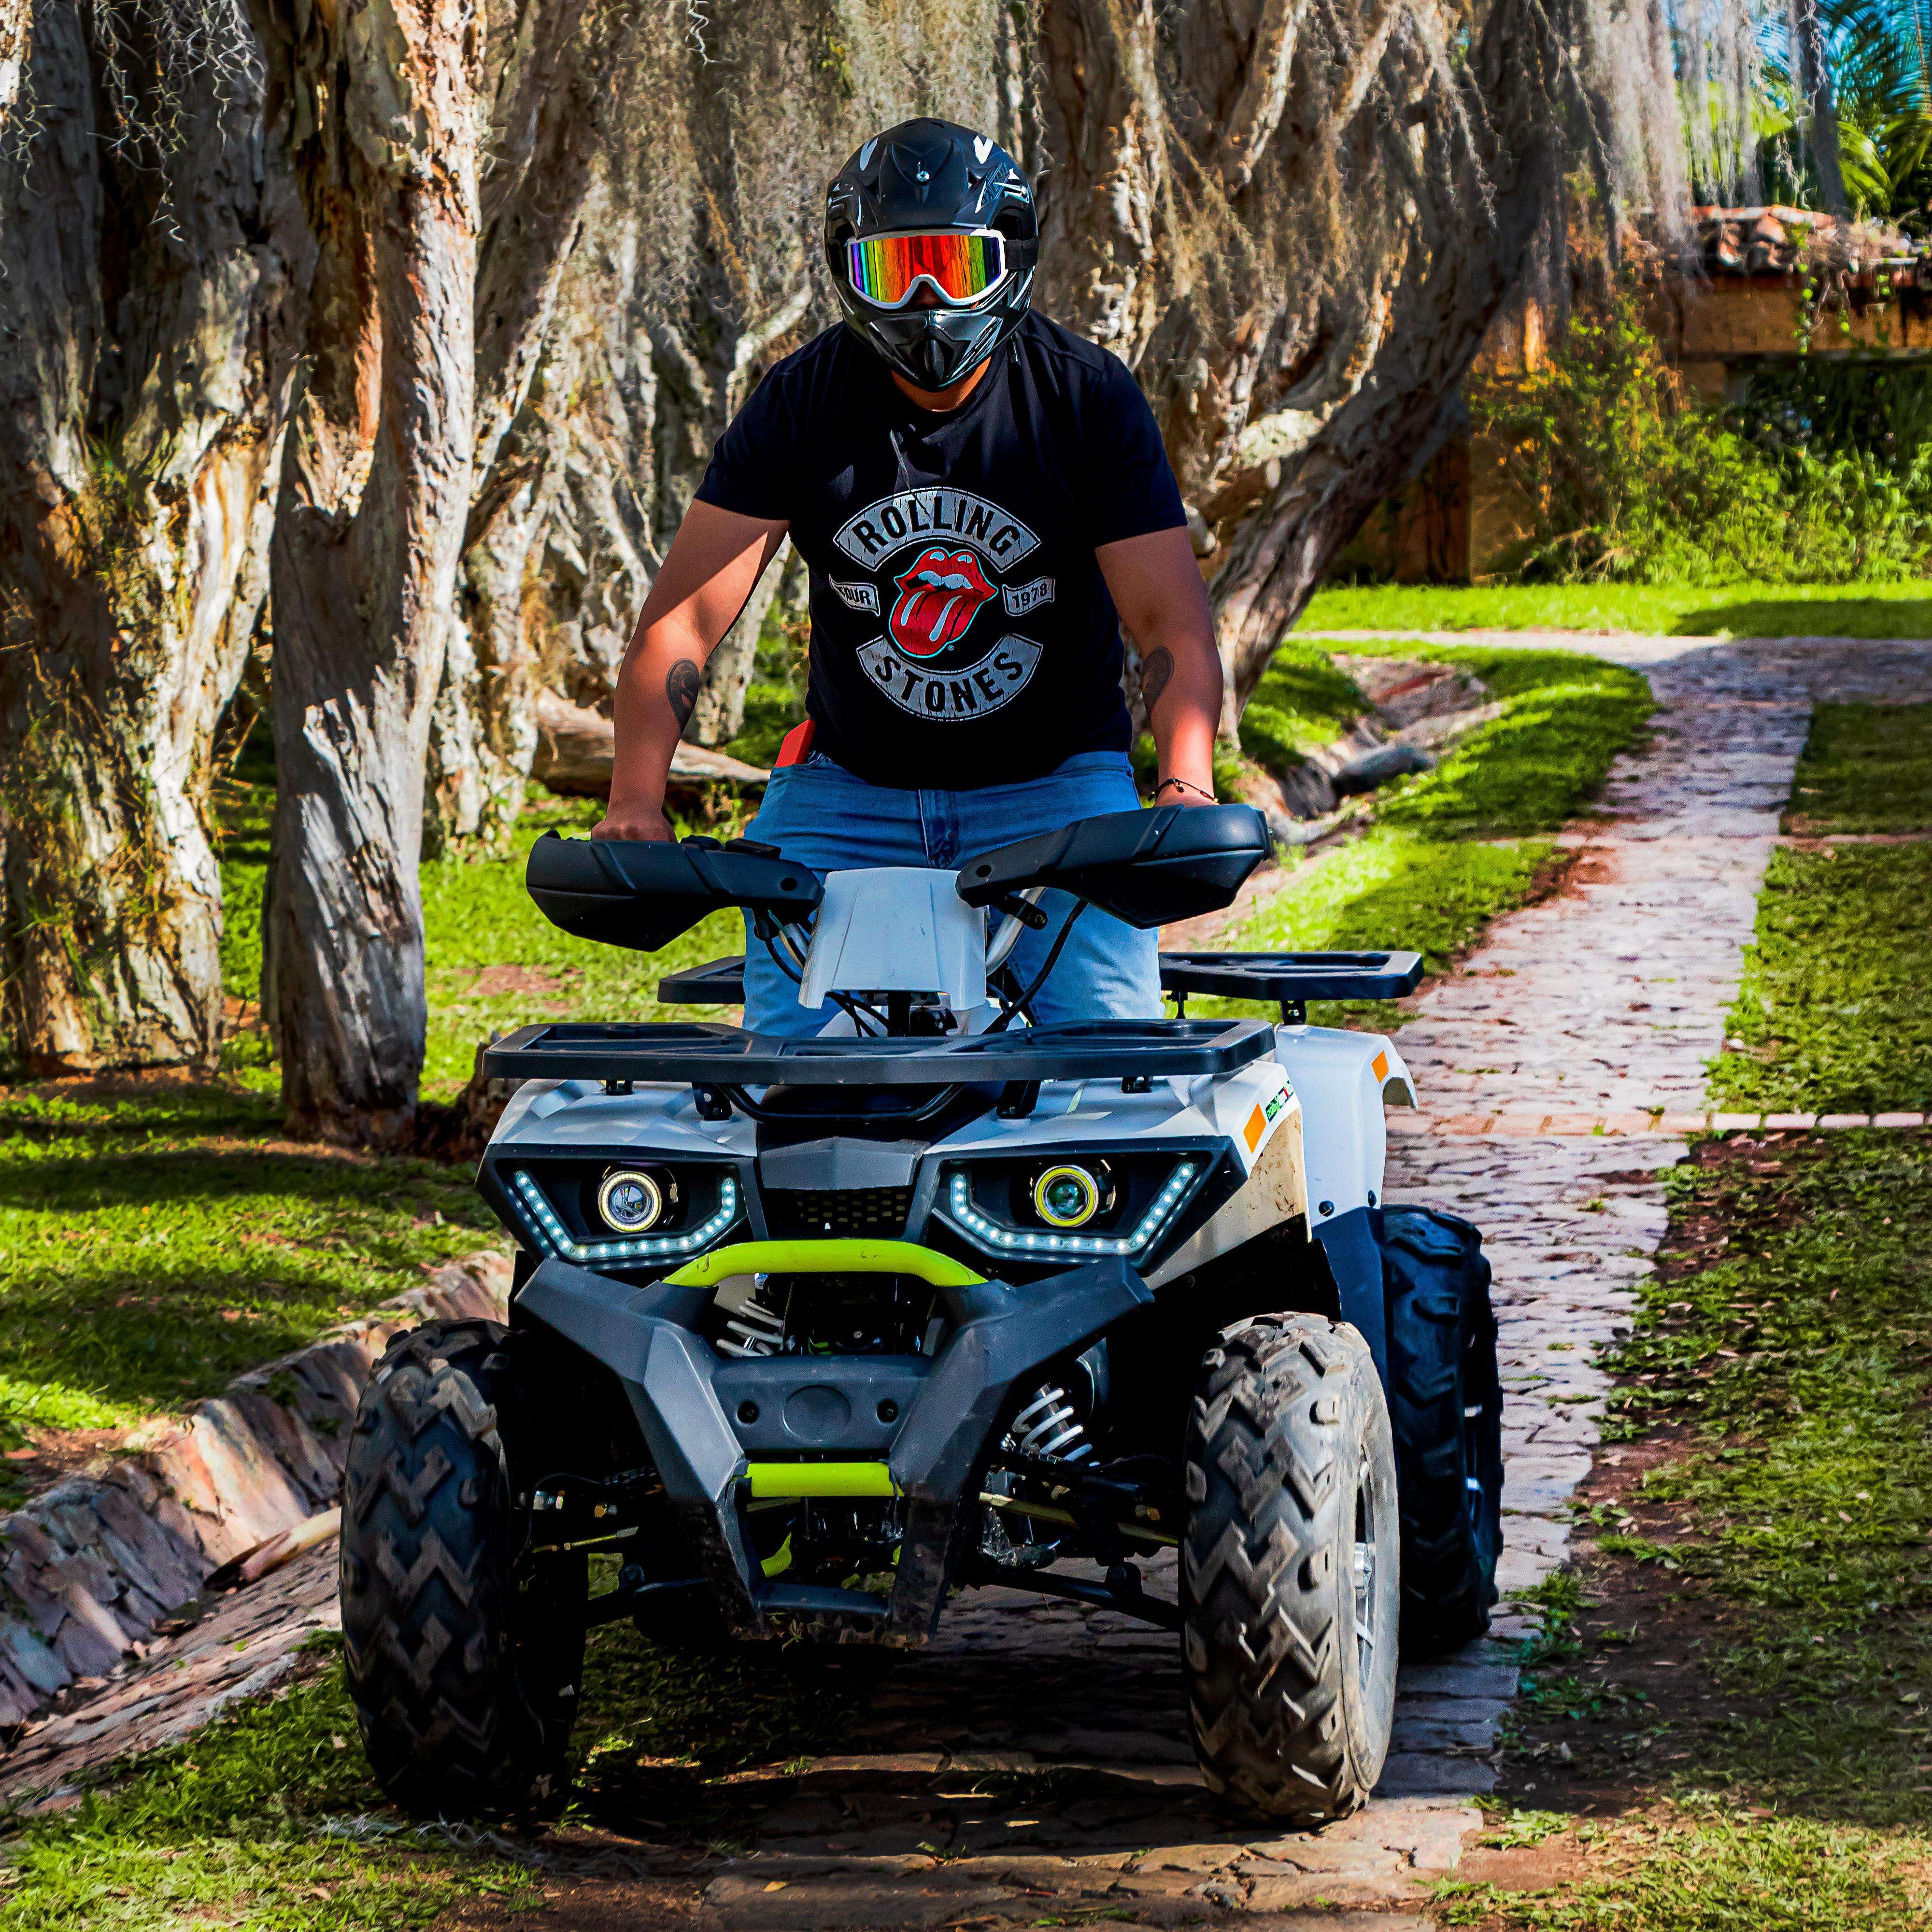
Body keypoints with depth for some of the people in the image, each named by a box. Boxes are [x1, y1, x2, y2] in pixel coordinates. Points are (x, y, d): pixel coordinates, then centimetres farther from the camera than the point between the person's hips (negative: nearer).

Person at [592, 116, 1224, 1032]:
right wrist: (634, 804, -26)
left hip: (1050, 785, -1)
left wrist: (1184, 785, -33)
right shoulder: (799, 404, -7)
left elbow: (1172, 620, -14)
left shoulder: (1088, 399, -9)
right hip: (848, 787, 1)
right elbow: (680, 618, -11)